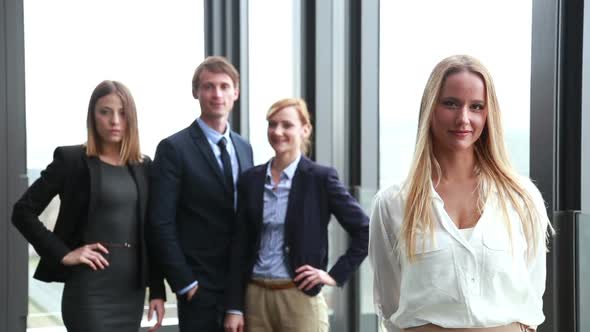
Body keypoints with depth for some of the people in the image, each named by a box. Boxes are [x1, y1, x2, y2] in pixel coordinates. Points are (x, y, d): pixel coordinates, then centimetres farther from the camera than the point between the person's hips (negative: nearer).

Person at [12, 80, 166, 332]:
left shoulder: (143, 166, 9)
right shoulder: (72, 159, -4)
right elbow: (23, 212, -4)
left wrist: (157, 289, 5)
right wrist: (63, 254, -11)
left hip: (133, 289, 5)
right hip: (91, 290, -5)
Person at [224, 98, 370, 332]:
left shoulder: (320, 177, -4)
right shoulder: (251, 179, 7)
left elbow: (365, 231, -2)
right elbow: (240, 247, 7)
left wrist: (336, 275, -6)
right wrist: (234, 307, 2)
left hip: (301, 298, -3)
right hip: (255, 297, 4)